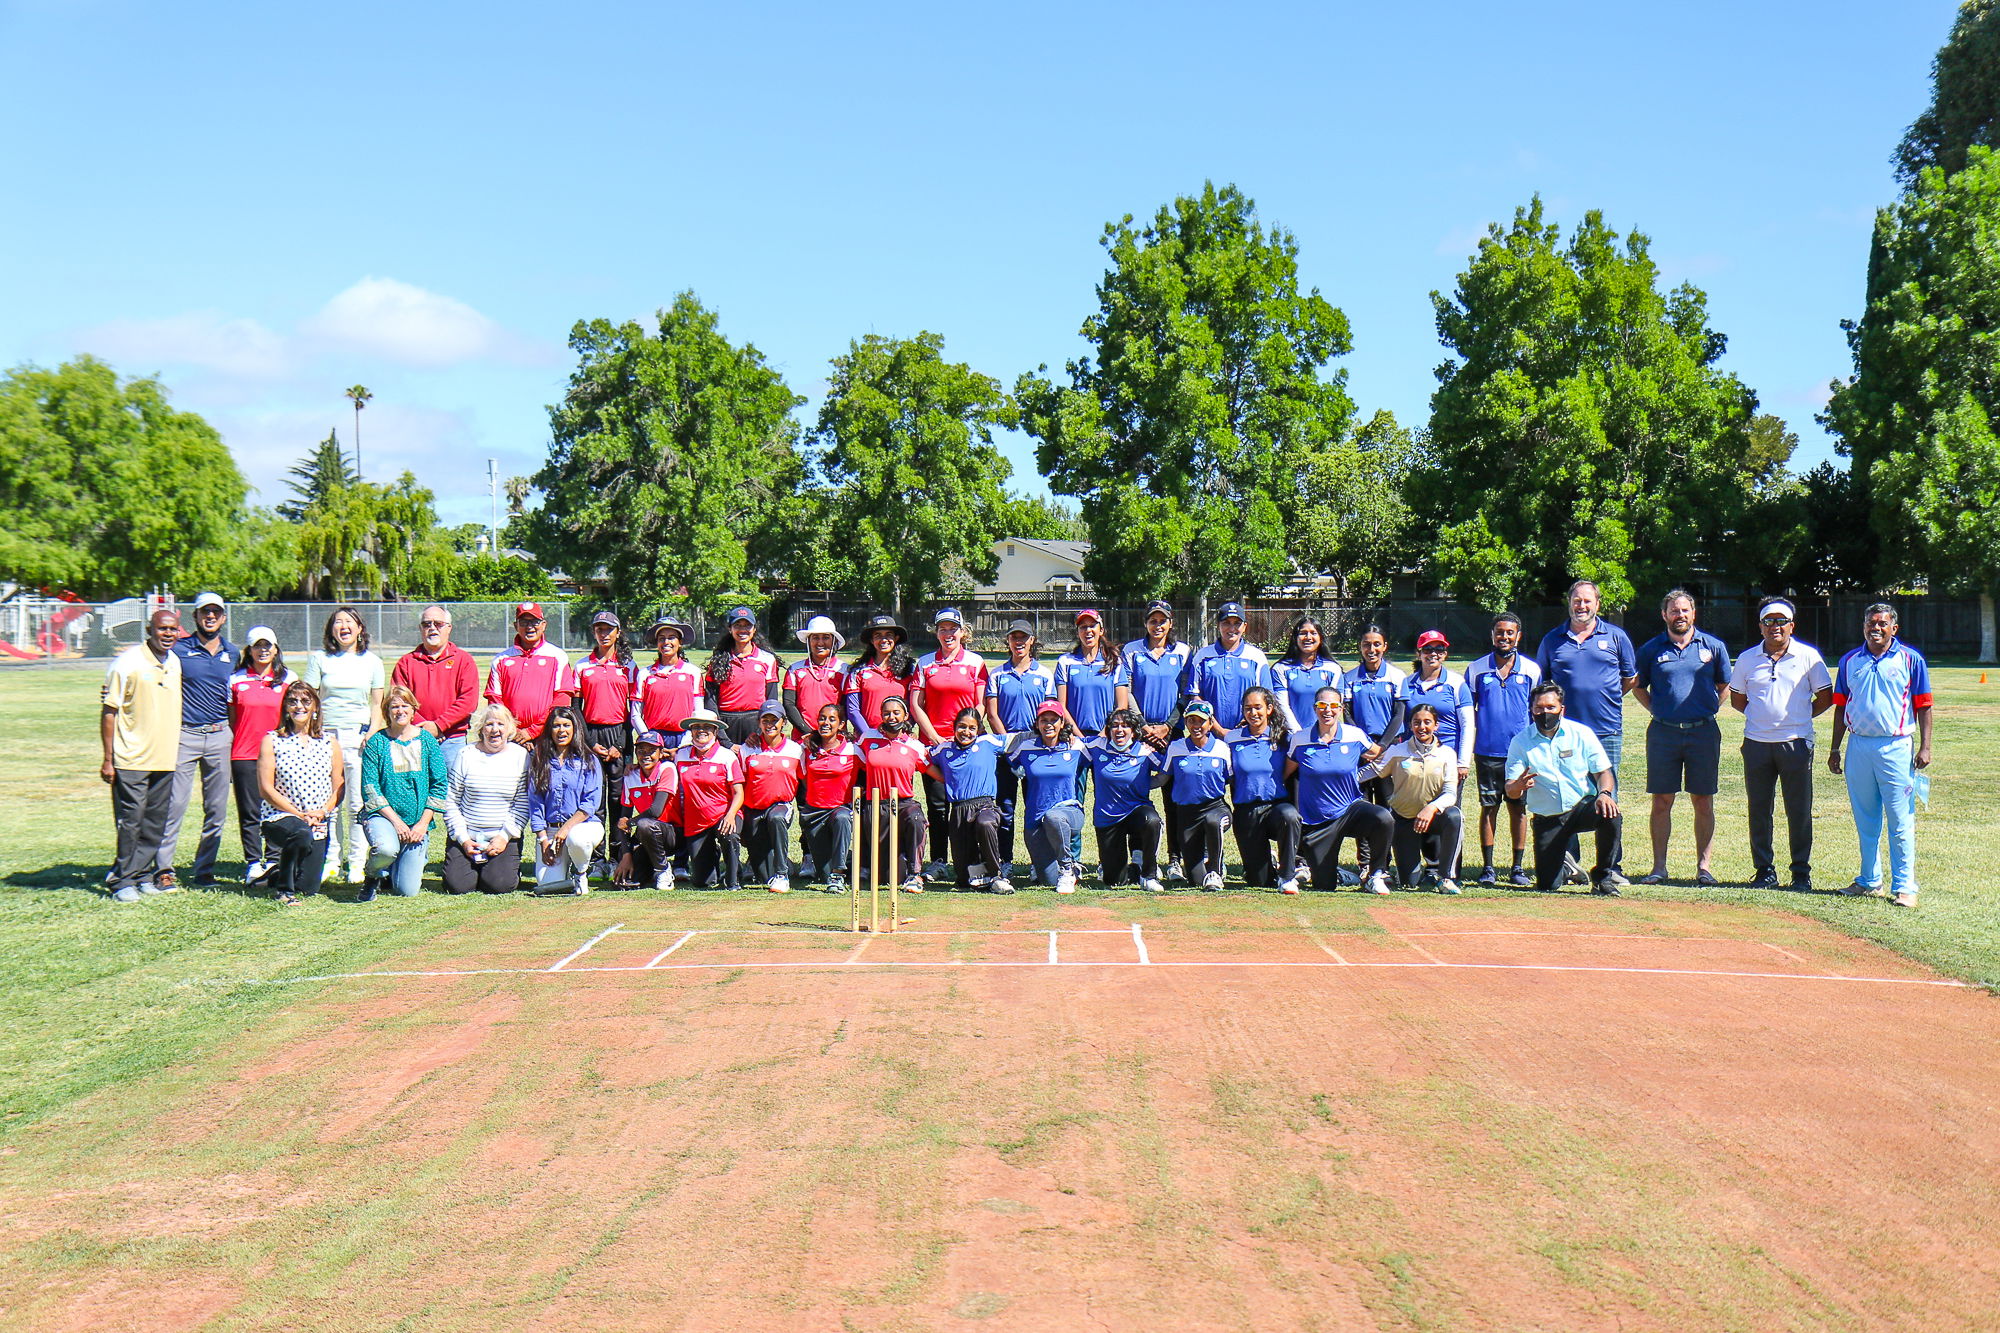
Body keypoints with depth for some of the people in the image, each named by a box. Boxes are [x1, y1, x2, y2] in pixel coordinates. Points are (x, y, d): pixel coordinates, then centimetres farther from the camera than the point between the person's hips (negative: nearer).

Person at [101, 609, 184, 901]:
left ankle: (141, 875, 18)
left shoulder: (176, 663, 9)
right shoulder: (127, 663, -8)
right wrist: (108, 759, -10)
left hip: (165, 758, 6)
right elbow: (109, 712, -7)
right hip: (132, 759, -6)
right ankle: (123, 881, 5)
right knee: (130, 822, -4)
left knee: (155, 823, 9)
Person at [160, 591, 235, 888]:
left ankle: (204, 871, 14)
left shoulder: (232, 653, 12)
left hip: (220, 736, 4)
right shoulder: (178, 649, 0)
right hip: (184, 733, -4)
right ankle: (163, 867, 2)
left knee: (217, 809, 5)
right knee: (175, 803, -7)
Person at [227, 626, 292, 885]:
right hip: (244, 756, 0)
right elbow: (230, 720, 10)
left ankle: (274, 862, 8)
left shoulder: (288, 679, 7)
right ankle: (253, 865, 5)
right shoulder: (236, 680, 7)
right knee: (249, 813, 1)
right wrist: (226, 757, 6)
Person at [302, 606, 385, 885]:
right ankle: (330, 859, 13)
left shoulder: (372, 662, 10)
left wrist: (372, 734, -1)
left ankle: (357, 861, 4)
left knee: (357, 803, -3)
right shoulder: (319, 659, 7)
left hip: (358, 736, 0)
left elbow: (377, 705, 12)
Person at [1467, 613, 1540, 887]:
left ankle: (1517, 868, 13)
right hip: (1487, 751, 0)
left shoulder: (1531, 670, 5)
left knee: (1518, 808, 5)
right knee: (1489, 808, 4)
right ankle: (1487, 867, 10)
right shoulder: (1477, 669, 5)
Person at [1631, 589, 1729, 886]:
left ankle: (1704, 866, 8)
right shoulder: (1651, 649, 5)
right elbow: (1638, 688, 16)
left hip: (1703, 731, 0)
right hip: (1663, 732, 0)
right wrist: (1657, 710, 5)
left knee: (1703, 802, 3)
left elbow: (1724, 685, 16)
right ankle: (1659, 866, 7)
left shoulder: (1713, 646, 5)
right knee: (1661, 802, 2)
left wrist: (1709, 709, 5)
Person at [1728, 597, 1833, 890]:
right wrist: (1760, 715, 7)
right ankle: (1764, 870, 13)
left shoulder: (1808, 656, 2)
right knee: (1758, 811, 5)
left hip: (1796, 743, -2)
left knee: (1799, 811, 2)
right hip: (1757, 743, 2)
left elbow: (1826, 697, 8)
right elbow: (1736, 698, 17)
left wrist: (1799, 717, 4)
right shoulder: (1747, 659, 8)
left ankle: (1801, 872, 10)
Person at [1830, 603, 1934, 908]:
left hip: (1895, 747, -4)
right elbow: (1841, 707, 14)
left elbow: (1923, 706, 1)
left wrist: (1925, 747, -6)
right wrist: (1834, 748, 11)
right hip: (1858, 746, 4)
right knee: (1865, 820, 12)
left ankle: (1904, 886, 1)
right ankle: (1869, 880, 23)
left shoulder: (1911, 660, 1)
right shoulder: (1850, 661, 10)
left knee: (1900, 821, -3)